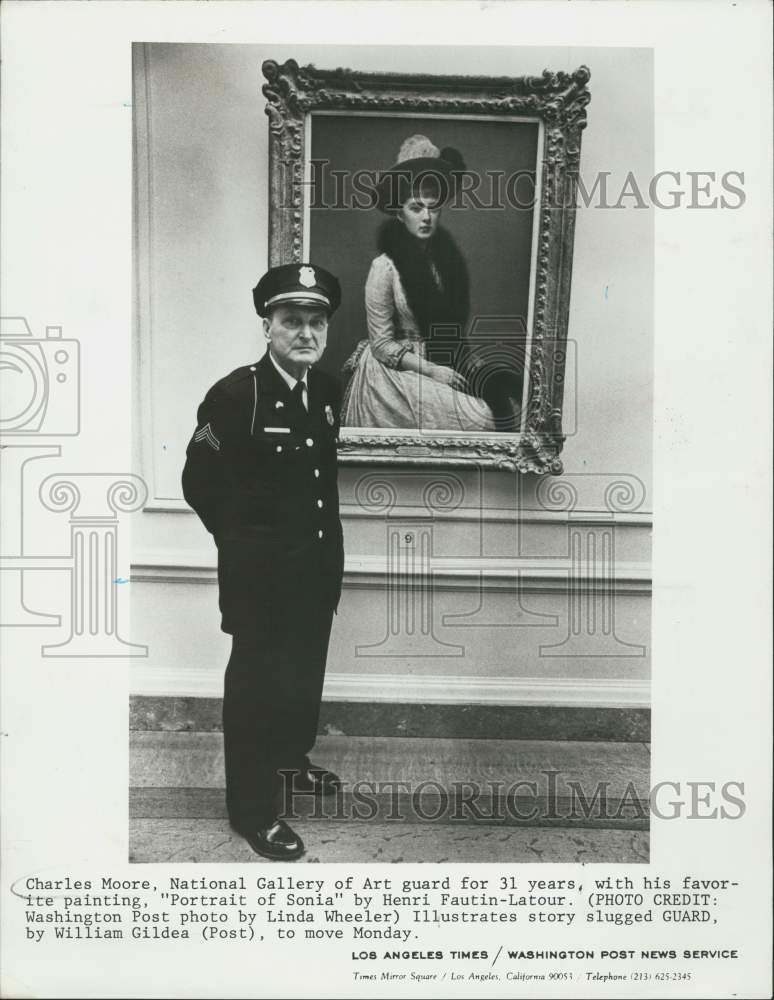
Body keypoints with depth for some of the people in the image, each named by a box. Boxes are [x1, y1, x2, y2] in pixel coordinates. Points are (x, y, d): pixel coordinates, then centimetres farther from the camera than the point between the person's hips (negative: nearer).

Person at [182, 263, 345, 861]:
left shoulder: (328, 390, 2)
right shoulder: (235, 395, -18)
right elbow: (200, 483, -11)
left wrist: (327, 550, 12)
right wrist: (248, 540, -2)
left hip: (318, 567, 7)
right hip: (261, 576, -6)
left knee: (306, 673, 22)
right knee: (256, 685, 8)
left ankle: (291, 759, 46)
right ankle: (254, 808, 24)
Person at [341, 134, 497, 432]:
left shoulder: (447, 255, 3)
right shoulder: (385, 267, -13)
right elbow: (382, 345, -11)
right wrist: (430, 370, -18)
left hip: (442, 366, 6)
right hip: (394, 371, -6)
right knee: (478, 418, -22)